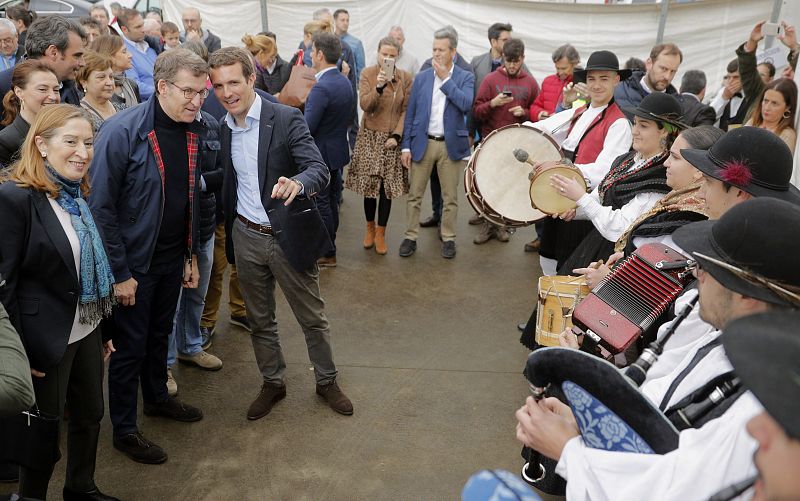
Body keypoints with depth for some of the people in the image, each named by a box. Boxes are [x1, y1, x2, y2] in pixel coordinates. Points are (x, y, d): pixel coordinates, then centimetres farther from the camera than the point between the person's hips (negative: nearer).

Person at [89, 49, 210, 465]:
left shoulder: (194, 131, -1)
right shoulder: (121, 132, -22)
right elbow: (101, 207, -19)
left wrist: (191, 254, 11)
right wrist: (119, 273, -18)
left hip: (173, 258, 6)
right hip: (134, 263, -6)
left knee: (159, 335, 24)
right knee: (130, 345, 8)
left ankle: (157, 397, 46)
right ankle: (124, 430, 26)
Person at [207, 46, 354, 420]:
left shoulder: (286, 119, -14)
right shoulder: (221, 129, 3)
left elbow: (319, 170, -24)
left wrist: (297, 183, -45)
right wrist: (228, 233, 12)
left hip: (289, 235, -4)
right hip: (246, 237, 5)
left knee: (312, 317, 10)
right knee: (260, 320, 17)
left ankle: (327, 381, 31)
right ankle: (273, 383, 36)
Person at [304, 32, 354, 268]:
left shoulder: (321, 87, -24)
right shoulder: (344, 82, 4)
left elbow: (306, 127, -25)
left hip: (321, 153, -9)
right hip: (338, 150, 9)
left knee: (321, 204, 3)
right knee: (332, 200, 18)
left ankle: (327, 254, 13)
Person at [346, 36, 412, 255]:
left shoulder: (405, 78, 1)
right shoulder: (367, 74, -2)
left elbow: (407, 110, 1)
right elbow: (365, 105, -12)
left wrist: (397, 135, -10)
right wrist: (379, 87, -28)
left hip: (392, 138, 1)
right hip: (370, 137, 0)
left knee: (388, 186, 2)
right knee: (369, 184, 4)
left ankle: (381, 233, 13)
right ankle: (370, 227, 25)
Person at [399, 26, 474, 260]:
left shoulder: (465, 77, 1)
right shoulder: (421, 77, 5)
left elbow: (467, 105, -18)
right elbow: (410, 113, 5)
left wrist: (445, 78, -14)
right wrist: (406, 146, -1)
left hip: (451, 144, -1)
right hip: (422, 143, 2)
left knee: (450, 196, 7)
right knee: (414, 195, 5)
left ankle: (448, 238, 19)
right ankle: (410, 237, 15)